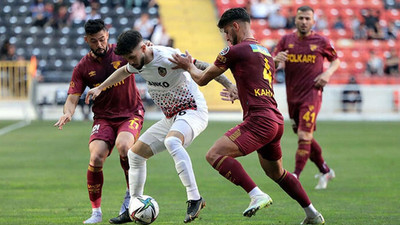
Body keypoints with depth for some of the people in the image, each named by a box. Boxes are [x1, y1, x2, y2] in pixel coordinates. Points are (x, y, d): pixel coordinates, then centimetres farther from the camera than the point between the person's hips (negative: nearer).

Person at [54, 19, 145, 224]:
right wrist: (67, 113, -24)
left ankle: (132, 193, -9)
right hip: (103, 118, 2)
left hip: (131, 113, -2)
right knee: (96, 157, -21)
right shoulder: (83, 67, 0)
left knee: (123, 145, -32)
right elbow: (72, 99, -1)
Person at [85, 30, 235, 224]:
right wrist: (100, 88, 29)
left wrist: (229, 86, -25)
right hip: (170, 118, 9)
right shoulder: (138, 62, 2)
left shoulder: (166, 58, -24)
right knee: (135, 154, 7)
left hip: (192, 111, -9)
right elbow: (124, 71, 26)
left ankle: (195, 199, -40)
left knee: (171, 142, -39)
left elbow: (201, 67, -21)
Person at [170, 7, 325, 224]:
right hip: (276, 120, 9)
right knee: (276, 173, 27)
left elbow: (202, 79, 7)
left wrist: (189, 66, 27)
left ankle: (257, 195, -27)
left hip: (259, 120, -9)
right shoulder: (265, 51, 22)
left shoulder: (235, 51, -3)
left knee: (215, 154, -17)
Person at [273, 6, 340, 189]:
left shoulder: (321, 42, 0)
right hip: (292, 96, 4)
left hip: (312, 94, -4)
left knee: (304, 137, -15)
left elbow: (335, 60, 13)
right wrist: (276, 59, -20)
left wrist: (328, 73, -7)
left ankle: (295, 177, -14)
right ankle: (325, 171, 31)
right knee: (306, 139, 13)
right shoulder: (286, 40, 6)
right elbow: (272, 64, 4)